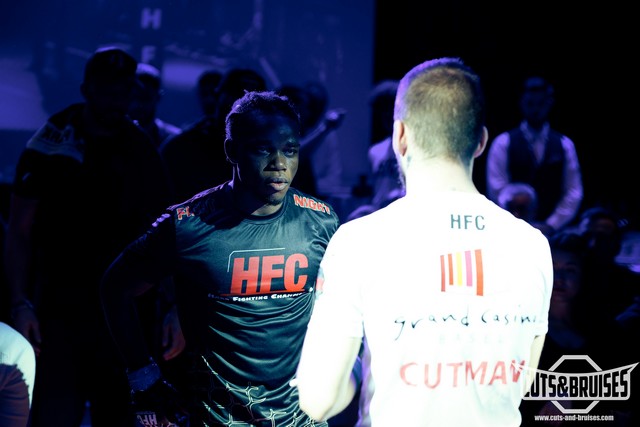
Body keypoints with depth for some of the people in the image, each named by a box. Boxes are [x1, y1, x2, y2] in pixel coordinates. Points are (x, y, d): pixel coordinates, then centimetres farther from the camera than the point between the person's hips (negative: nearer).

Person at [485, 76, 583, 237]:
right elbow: (497, 191, -3)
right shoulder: (503, 143, 3)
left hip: (553, 232, 2)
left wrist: (551, 225, -5)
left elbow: (573, 193, 6)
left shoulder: (564, 145, 10)